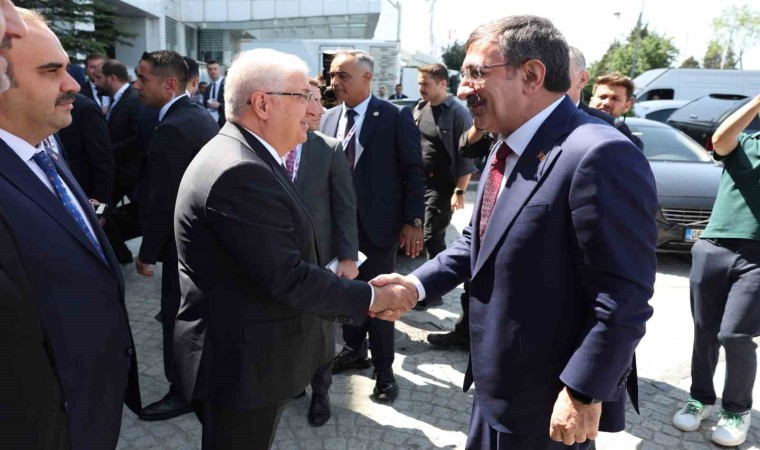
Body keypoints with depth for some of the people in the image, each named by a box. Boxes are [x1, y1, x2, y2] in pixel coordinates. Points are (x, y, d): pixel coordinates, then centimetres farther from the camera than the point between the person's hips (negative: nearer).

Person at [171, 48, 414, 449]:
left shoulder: (247, 160, 7)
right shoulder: (238, 172, -26)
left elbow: (283, 263, 7)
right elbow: (286, 278, -27)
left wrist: (357, 298, 3)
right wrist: (370, 297, -15)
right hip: (240, 366, -9)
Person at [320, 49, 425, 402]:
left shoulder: (396, 117, -7)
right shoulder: (329, 119, 7)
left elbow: (413, 172, -8)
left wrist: (413, 221, -12)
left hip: (378, 224, -4)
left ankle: (384, 369, 22)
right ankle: (354, 350, 36)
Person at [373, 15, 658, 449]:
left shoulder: (600, 155, -25)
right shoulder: (506, 150, 7)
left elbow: (624, 296, -24)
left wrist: (584, 393, -20)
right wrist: (417, 283, 1)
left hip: (549, 400, -8)